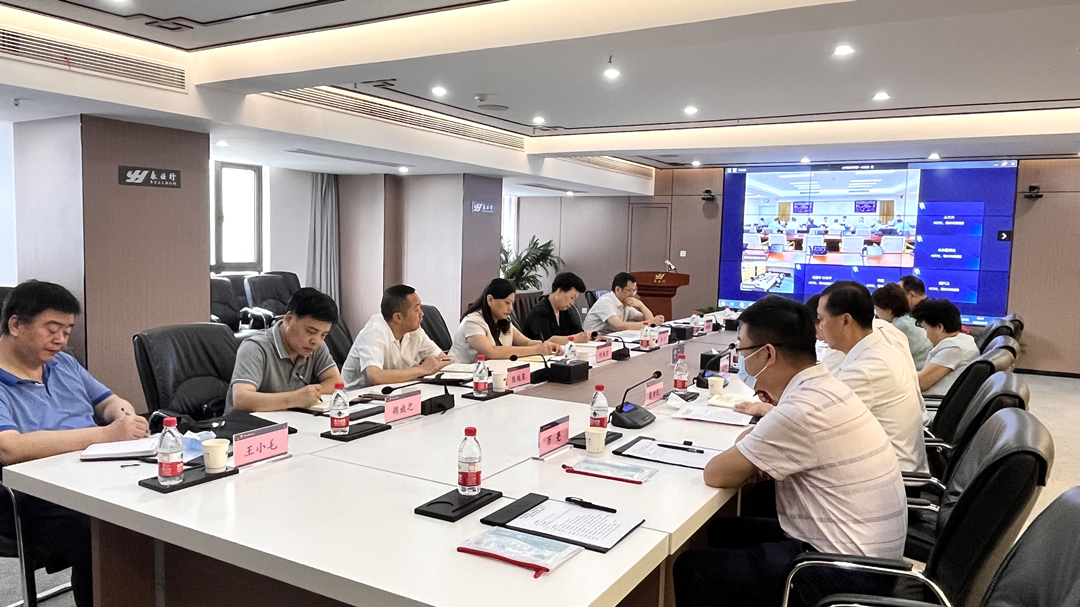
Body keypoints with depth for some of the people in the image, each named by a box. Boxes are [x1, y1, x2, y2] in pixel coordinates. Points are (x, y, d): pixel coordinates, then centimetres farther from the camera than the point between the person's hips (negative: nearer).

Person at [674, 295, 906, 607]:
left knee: (691, 568, -3)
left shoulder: (801, 411, -26)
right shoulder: (825, 388, 3)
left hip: (844, 570, -9)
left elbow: (715, 474, -19)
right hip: (862, 552, 9)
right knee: (724, 530, 20)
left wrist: (746, 444, 0)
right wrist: (753, 454, -3)